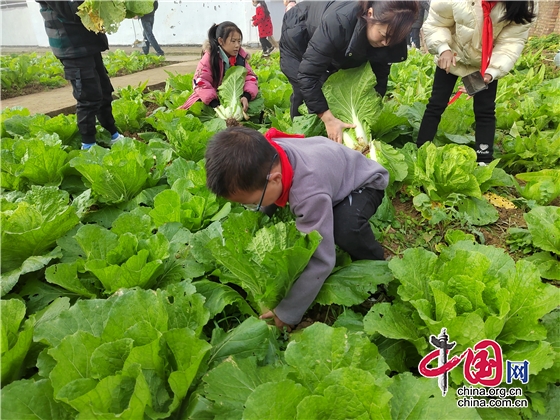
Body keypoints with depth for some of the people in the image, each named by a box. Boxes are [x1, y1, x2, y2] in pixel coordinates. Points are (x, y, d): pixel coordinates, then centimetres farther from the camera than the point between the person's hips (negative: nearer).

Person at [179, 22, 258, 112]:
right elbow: (200, 82, -23)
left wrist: (246, 96, -30)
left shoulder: (241, 56, -3)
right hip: (215, 100, -3)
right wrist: (215, 105, -35)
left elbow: (250, 77, -7)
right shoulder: (210, 57, -15)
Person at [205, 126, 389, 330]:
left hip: (365, 182, -7)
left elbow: (322, 261, -39)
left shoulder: (310, 194, -45)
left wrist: (287, 314, -30)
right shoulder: (265, 155, -25)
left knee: (345, 229, -35)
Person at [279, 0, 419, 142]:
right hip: (298, 42, -5)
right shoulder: (338, 23, -46)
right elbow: (307, 75, -44)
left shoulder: (389, 34, -27)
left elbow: (380, 74, -14)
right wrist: (328, 119, -45)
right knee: (305, 96, -12)